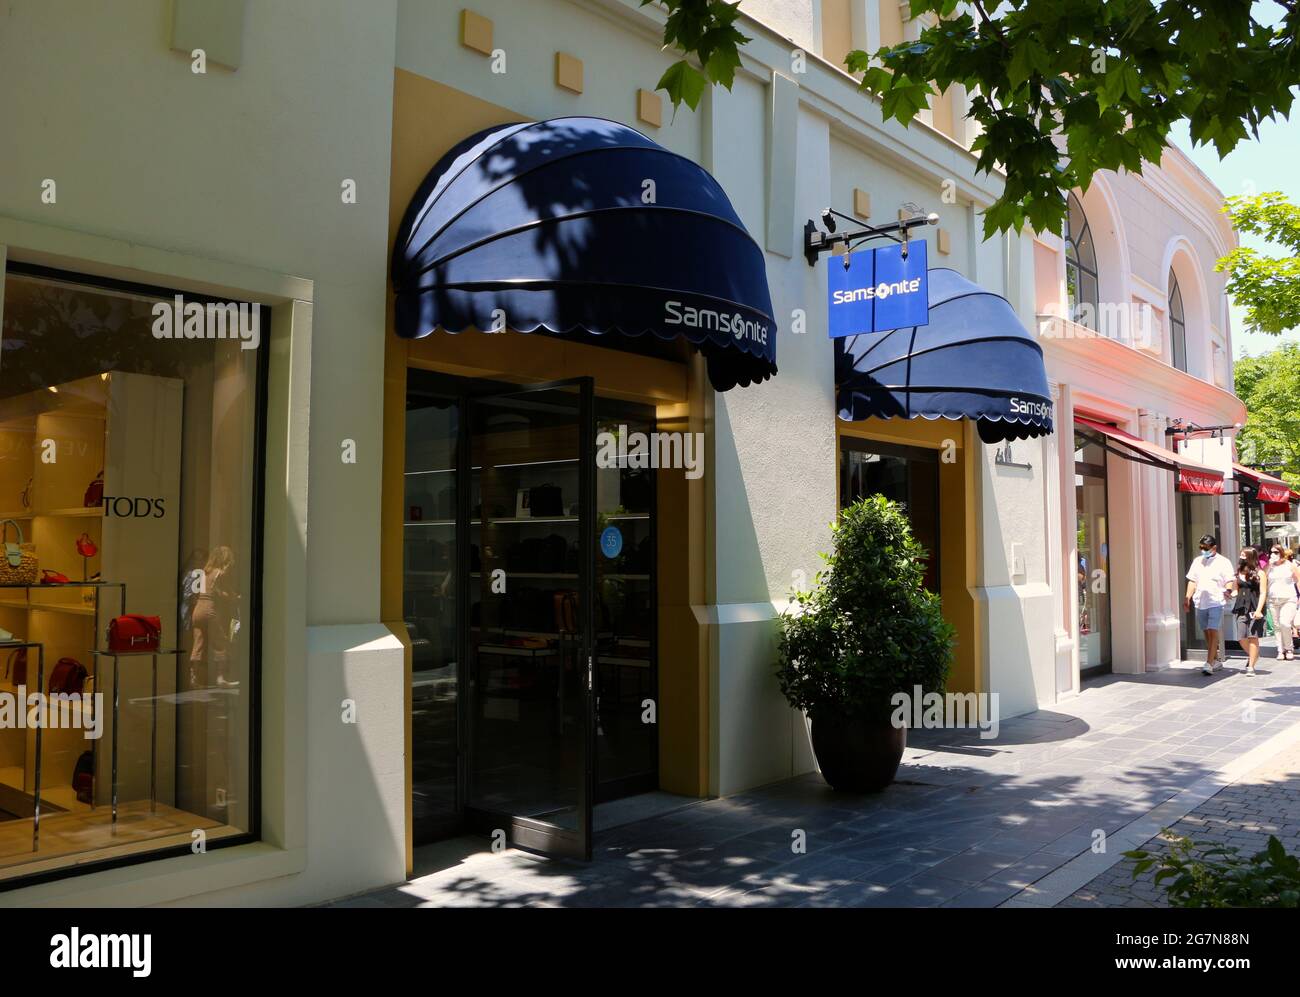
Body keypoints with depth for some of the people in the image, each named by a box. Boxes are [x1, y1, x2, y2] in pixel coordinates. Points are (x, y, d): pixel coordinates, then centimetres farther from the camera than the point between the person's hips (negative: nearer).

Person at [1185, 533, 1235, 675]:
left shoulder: (1223, 562, -1)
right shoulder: (1197, 561, 15)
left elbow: (1229, 581, -4)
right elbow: (1192, 581, 18)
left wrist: (1227, 590, -25)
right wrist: (1188, 597, 9)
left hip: (1216, 602, -6)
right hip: (1200, 602, 6)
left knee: (1213, 632, -13)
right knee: (1207, 632, 12)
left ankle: (1209, 664, -16)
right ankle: (1216, 659, 26)